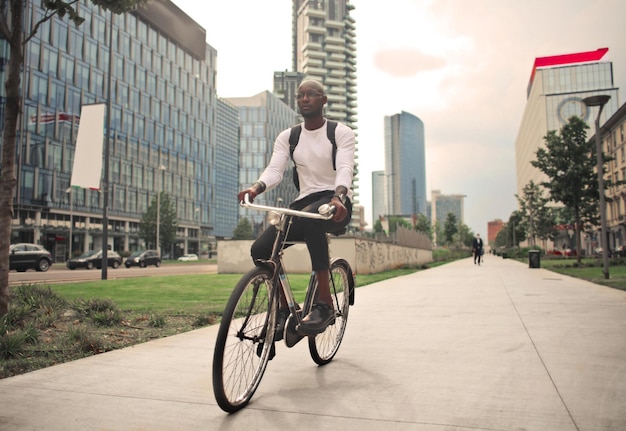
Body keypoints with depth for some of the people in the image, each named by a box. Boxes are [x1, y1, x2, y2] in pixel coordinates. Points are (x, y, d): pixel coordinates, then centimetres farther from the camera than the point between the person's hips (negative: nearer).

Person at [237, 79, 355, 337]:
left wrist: (338, 197, -39)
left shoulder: (341, 133, 1)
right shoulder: (287, 137, 12)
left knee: (310, 218, -41)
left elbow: (345, 169, -17)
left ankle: (324, 305, -36)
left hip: (336, 203, -4)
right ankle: (283, 310, 2)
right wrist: (256, 188, -27)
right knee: (260, 249, -18)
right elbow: (274, 169, -4)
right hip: (303, 202, 5)